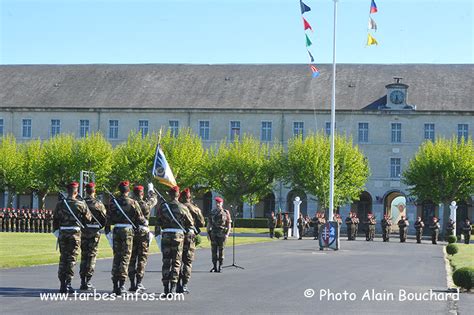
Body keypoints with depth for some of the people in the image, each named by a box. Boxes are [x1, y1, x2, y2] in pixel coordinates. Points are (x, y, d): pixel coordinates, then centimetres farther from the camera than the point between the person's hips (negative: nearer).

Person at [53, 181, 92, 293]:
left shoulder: (60, 204, 1)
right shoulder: (81, 204, -6)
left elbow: (55, 220, 4)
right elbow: (88, 219, 1)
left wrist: (56, 232, 14)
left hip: (62, 233, 3)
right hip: (75, 233, -3)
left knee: (63, 258, 11)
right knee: (72, 259, 2)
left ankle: (62, 284, 12)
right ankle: (68, 283, -2)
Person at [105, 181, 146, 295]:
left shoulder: (113, 202, 1)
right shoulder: (133, 203, -7)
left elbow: (108, 218, 2)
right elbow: (140, 219, -4)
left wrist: (107, 230, 12)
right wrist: (145, 222, 17)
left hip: (116, 231, 3)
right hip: (128, 230, -3)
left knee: (116, 257, 12)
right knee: (125, 257, 1)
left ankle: (115, 284, 14)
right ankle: (121, 284, -6)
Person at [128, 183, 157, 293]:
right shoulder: (146, 204, -7)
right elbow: (154, 199, 13)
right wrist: (151, 190, 30)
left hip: (131, 233, 2)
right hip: (143, 233, -2)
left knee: (131, 258, 10)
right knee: (142, 259, 3)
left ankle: (132, 284, 12)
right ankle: (139, 283, -3)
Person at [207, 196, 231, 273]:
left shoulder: (226, 212, 1)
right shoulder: (212, 212, 8)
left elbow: (229, 224, 1)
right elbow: (209, 223, 12)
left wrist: (227, 234, -7)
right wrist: (208, 232, 4)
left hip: (222, 234, -2)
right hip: (214, 234, 2)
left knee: (221, 250, 1)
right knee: (214, 250, 1)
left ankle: (220, 267, 8)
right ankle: (214, 267, 7)